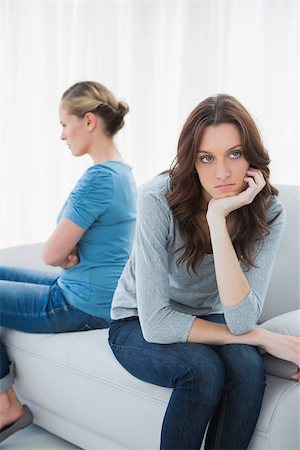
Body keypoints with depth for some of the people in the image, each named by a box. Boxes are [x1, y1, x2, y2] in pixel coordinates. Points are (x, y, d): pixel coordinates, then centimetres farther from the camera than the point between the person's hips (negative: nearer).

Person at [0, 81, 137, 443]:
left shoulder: (98, 177, -24)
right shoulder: (122, 172, 6)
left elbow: (51, 254, -18)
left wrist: (64, 257, 3)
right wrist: (69, 256, -6)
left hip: (83, 307, -9)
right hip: (91, 296, 9)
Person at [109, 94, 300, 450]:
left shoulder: (267, 211, -18)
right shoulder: (159, 199, -27)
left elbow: (242, 322, -28)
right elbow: (156, 324, -28)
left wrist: (218, 218, -36)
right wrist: (262, 337, -26)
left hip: (206, 320, 3)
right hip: (138, 325, -2)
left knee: (249, 366, -29)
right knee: (204, 368, -32)